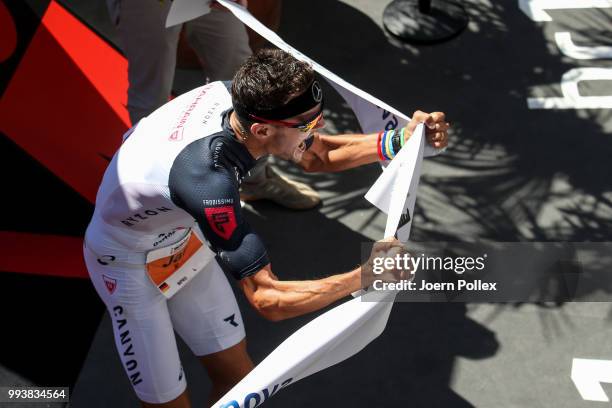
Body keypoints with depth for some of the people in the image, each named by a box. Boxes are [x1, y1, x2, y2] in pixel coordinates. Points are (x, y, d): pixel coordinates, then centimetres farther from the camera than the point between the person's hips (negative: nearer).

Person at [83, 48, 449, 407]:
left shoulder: (237, 96, -21)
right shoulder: (208, 178, -43)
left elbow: (315, 157, -2)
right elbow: (268, 299, -38)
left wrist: (401, 140, -14)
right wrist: (365, 278, -36)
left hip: (183, 237, 7)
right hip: (131, 263, -7)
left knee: (237, 378, 10)